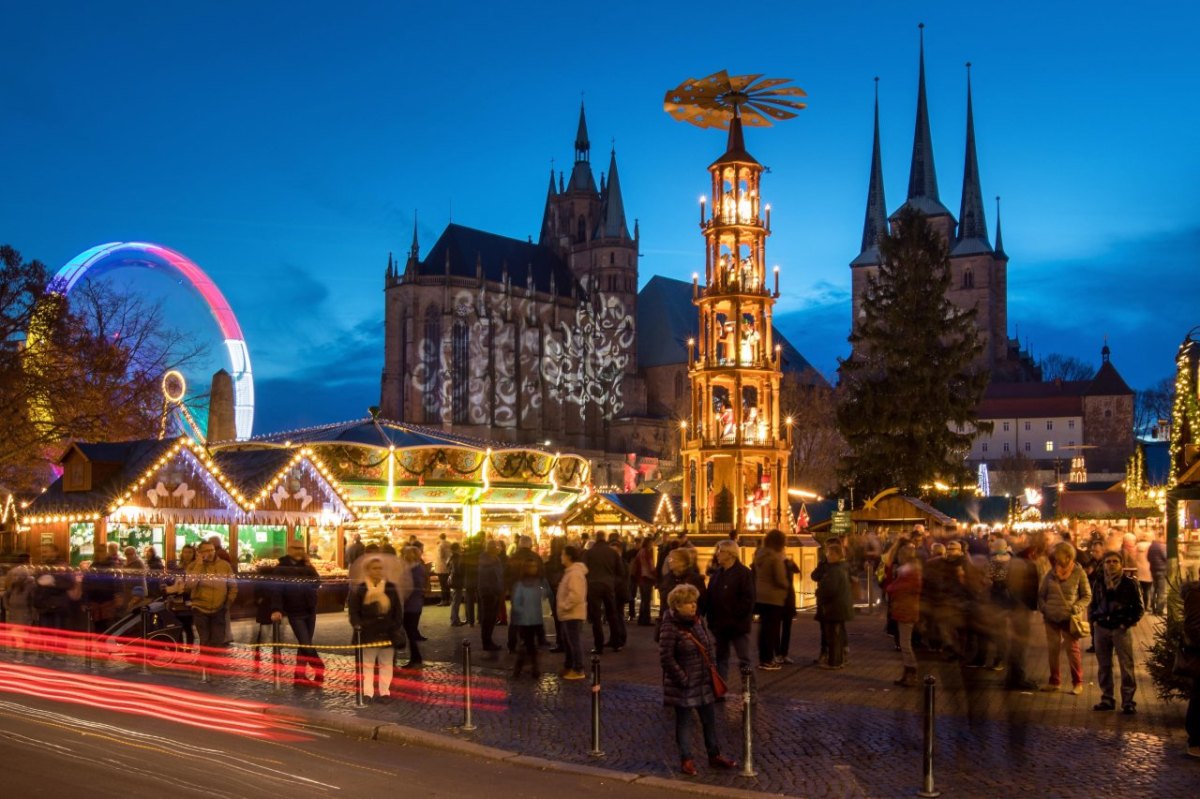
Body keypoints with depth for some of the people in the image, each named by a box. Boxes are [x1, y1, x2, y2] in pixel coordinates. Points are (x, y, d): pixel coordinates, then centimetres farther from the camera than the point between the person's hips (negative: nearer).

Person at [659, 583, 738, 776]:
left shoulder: (698, 620, 4)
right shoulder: (671, 627, -18)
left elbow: (709, 645, 15)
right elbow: (666, 657, -19)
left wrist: (712, 669, 9)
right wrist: (683, 678, -17)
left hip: (704, 682, 7)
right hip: (684, 685, -7)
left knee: (710, 719, 15)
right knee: (684, 722, 7)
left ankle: (714, 755, 29)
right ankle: (686, 760, 18)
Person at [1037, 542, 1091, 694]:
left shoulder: (1078, 573, -5)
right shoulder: (1051, 574, 7)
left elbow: (1087, 596, 0)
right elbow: (1041, 594, 15)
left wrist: (1077, 607, -14)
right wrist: (1043, 607, -2)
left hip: (1070, 618, -4)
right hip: (1051, 618, 4)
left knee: (1072, 649, -2)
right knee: (1052, 649, 9)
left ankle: (1077, 683, 10)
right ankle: (1054, 681, 21)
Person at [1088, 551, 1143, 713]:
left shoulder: (1129, 584, -3)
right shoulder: (1098, 583, 7)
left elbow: (1138, 607, 0)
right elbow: (1093, 604, 16)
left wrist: (1128, 623, -9)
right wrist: (1093, 620, 5)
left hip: (1121, 629, -4)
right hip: (1101, 628, 4)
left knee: (1126, 666, -5)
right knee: (1103, 666, 9)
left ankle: (1128, 701, 0)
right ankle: (1107, 699, 18)